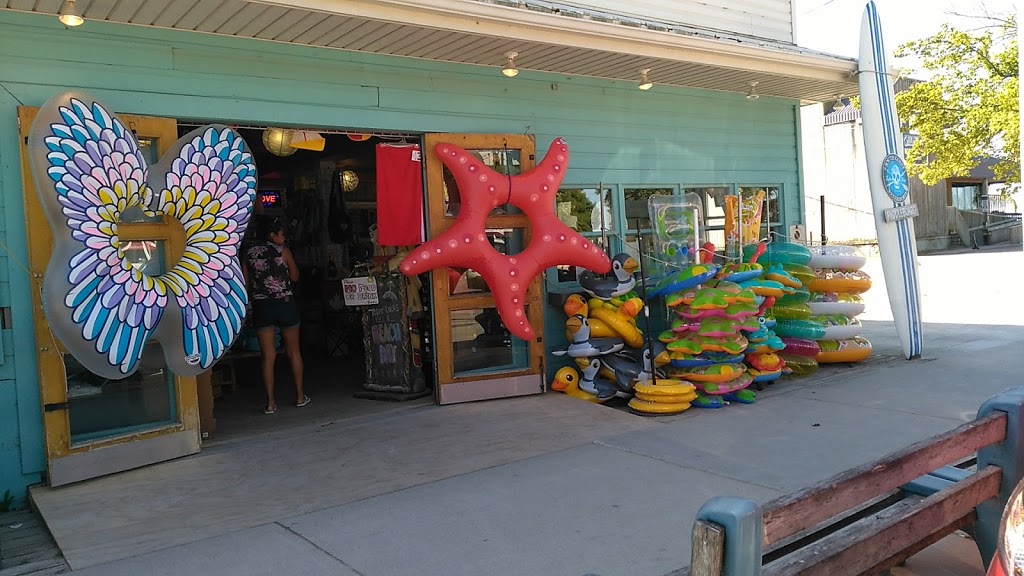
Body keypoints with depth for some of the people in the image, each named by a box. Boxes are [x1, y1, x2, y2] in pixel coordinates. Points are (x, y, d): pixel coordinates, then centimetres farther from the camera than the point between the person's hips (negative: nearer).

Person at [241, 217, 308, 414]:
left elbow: (245, 283, 5)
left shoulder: (248, 254, 4)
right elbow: (295, 277, 4)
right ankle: (300, 396, 18)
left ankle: (270, 402, 3)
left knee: (268, 356, 4)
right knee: (293, 352, 12)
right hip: (285, 303, -2)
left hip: (261, 307, 2)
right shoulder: (283, 251, -4)